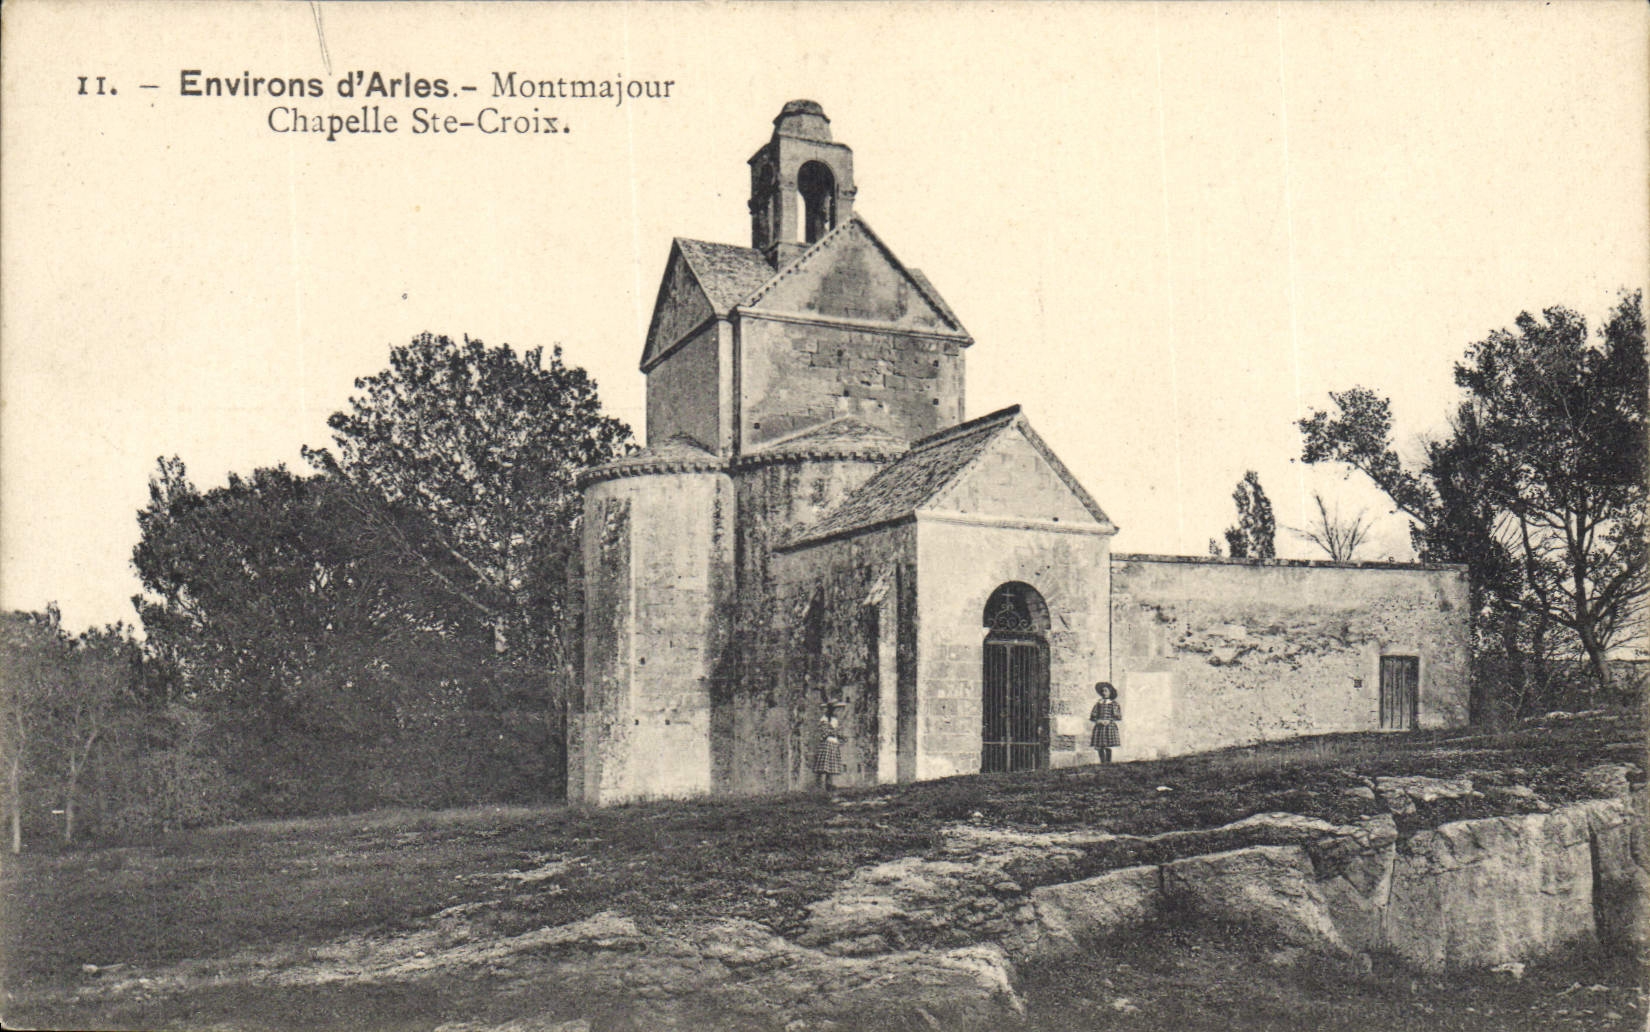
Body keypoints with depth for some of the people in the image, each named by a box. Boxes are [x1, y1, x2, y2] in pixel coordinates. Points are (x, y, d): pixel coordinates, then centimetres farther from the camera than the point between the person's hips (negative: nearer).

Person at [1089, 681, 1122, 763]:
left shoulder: (1113, 703, 6)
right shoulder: (1098, 703, 14)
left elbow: (1118, 717, 2)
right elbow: (1092, 716, 12)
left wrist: (1109, 721, -12)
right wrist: (1098, 720, -7)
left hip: (1109, 727, -3)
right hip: (1099, 727, 3)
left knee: (1108, 748, -9)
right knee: (1100, 748, -2)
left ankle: (1108, 763, -4)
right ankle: (1102, 763, 5)